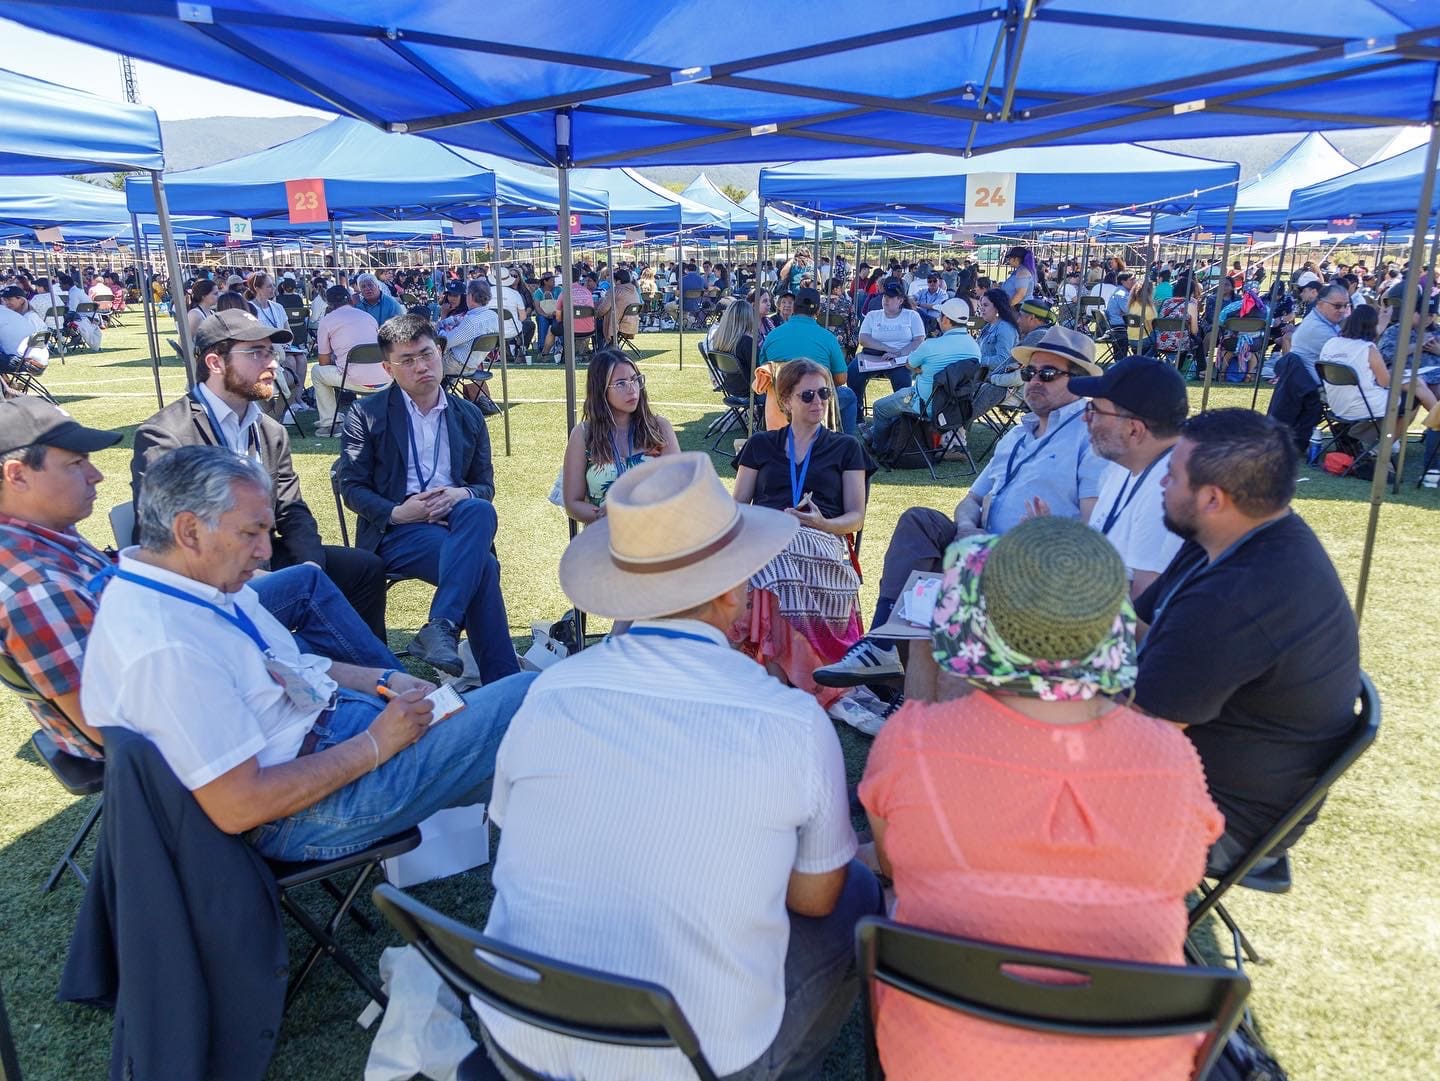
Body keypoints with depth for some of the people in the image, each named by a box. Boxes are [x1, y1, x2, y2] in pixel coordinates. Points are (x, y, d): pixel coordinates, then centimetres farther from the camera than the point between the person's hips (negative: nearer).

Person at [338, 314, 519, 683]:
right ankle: (501, 679, -28)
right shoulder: (367, 415, 9)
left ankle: (440, 627, -41)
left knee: (481, 511, -36)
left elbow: (486, 485, 15)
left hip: (457, 519, 3)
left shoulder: (469, 416, 18)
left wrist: (462, 495, -10)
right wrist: (396, 513, -17)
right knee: (482, 563, -32)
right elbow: (351, 487, 3)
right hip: (395, 529, -3)